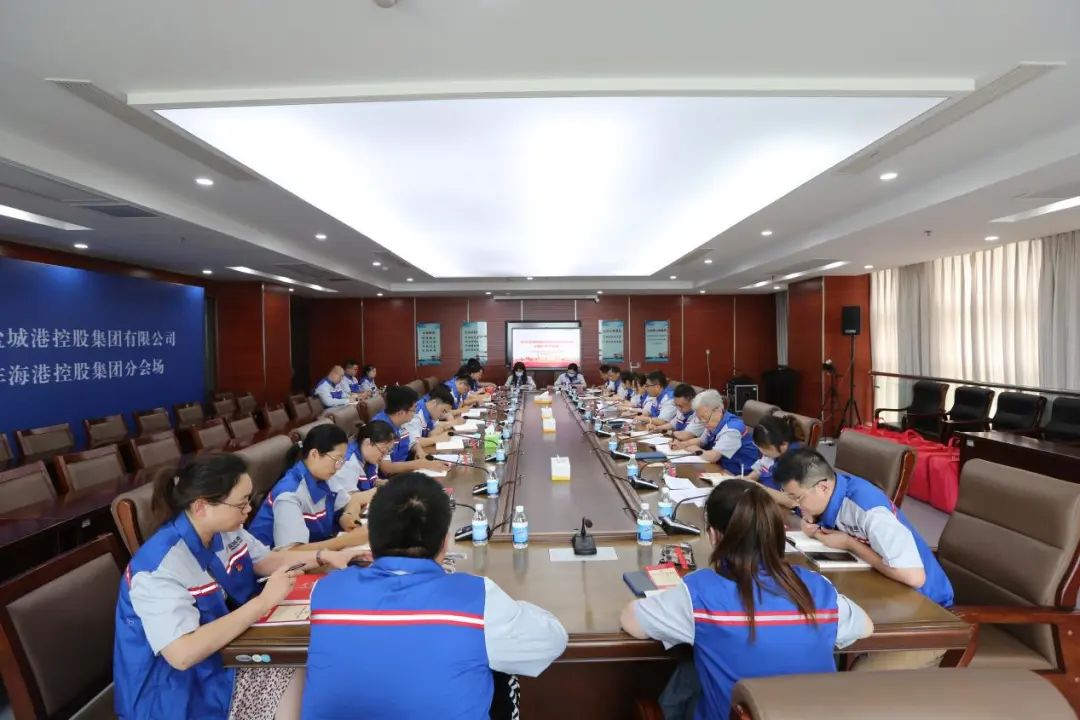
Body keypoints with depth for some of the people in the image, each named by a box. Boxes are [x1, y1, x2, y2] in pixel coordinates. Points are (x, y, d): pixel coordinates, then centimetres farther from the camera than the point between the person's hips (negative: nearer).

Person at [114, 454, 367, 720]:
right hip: (180, 686, -7)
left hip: (222, 649, 7)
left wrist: (324, 556, -5)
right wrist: (264, 602, -32)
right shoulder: (161, 567, -31)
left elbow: (266, 561, 8)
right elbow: (182, 654, -36)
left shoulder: (224, 531, -7)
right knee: (302, 681, -13)